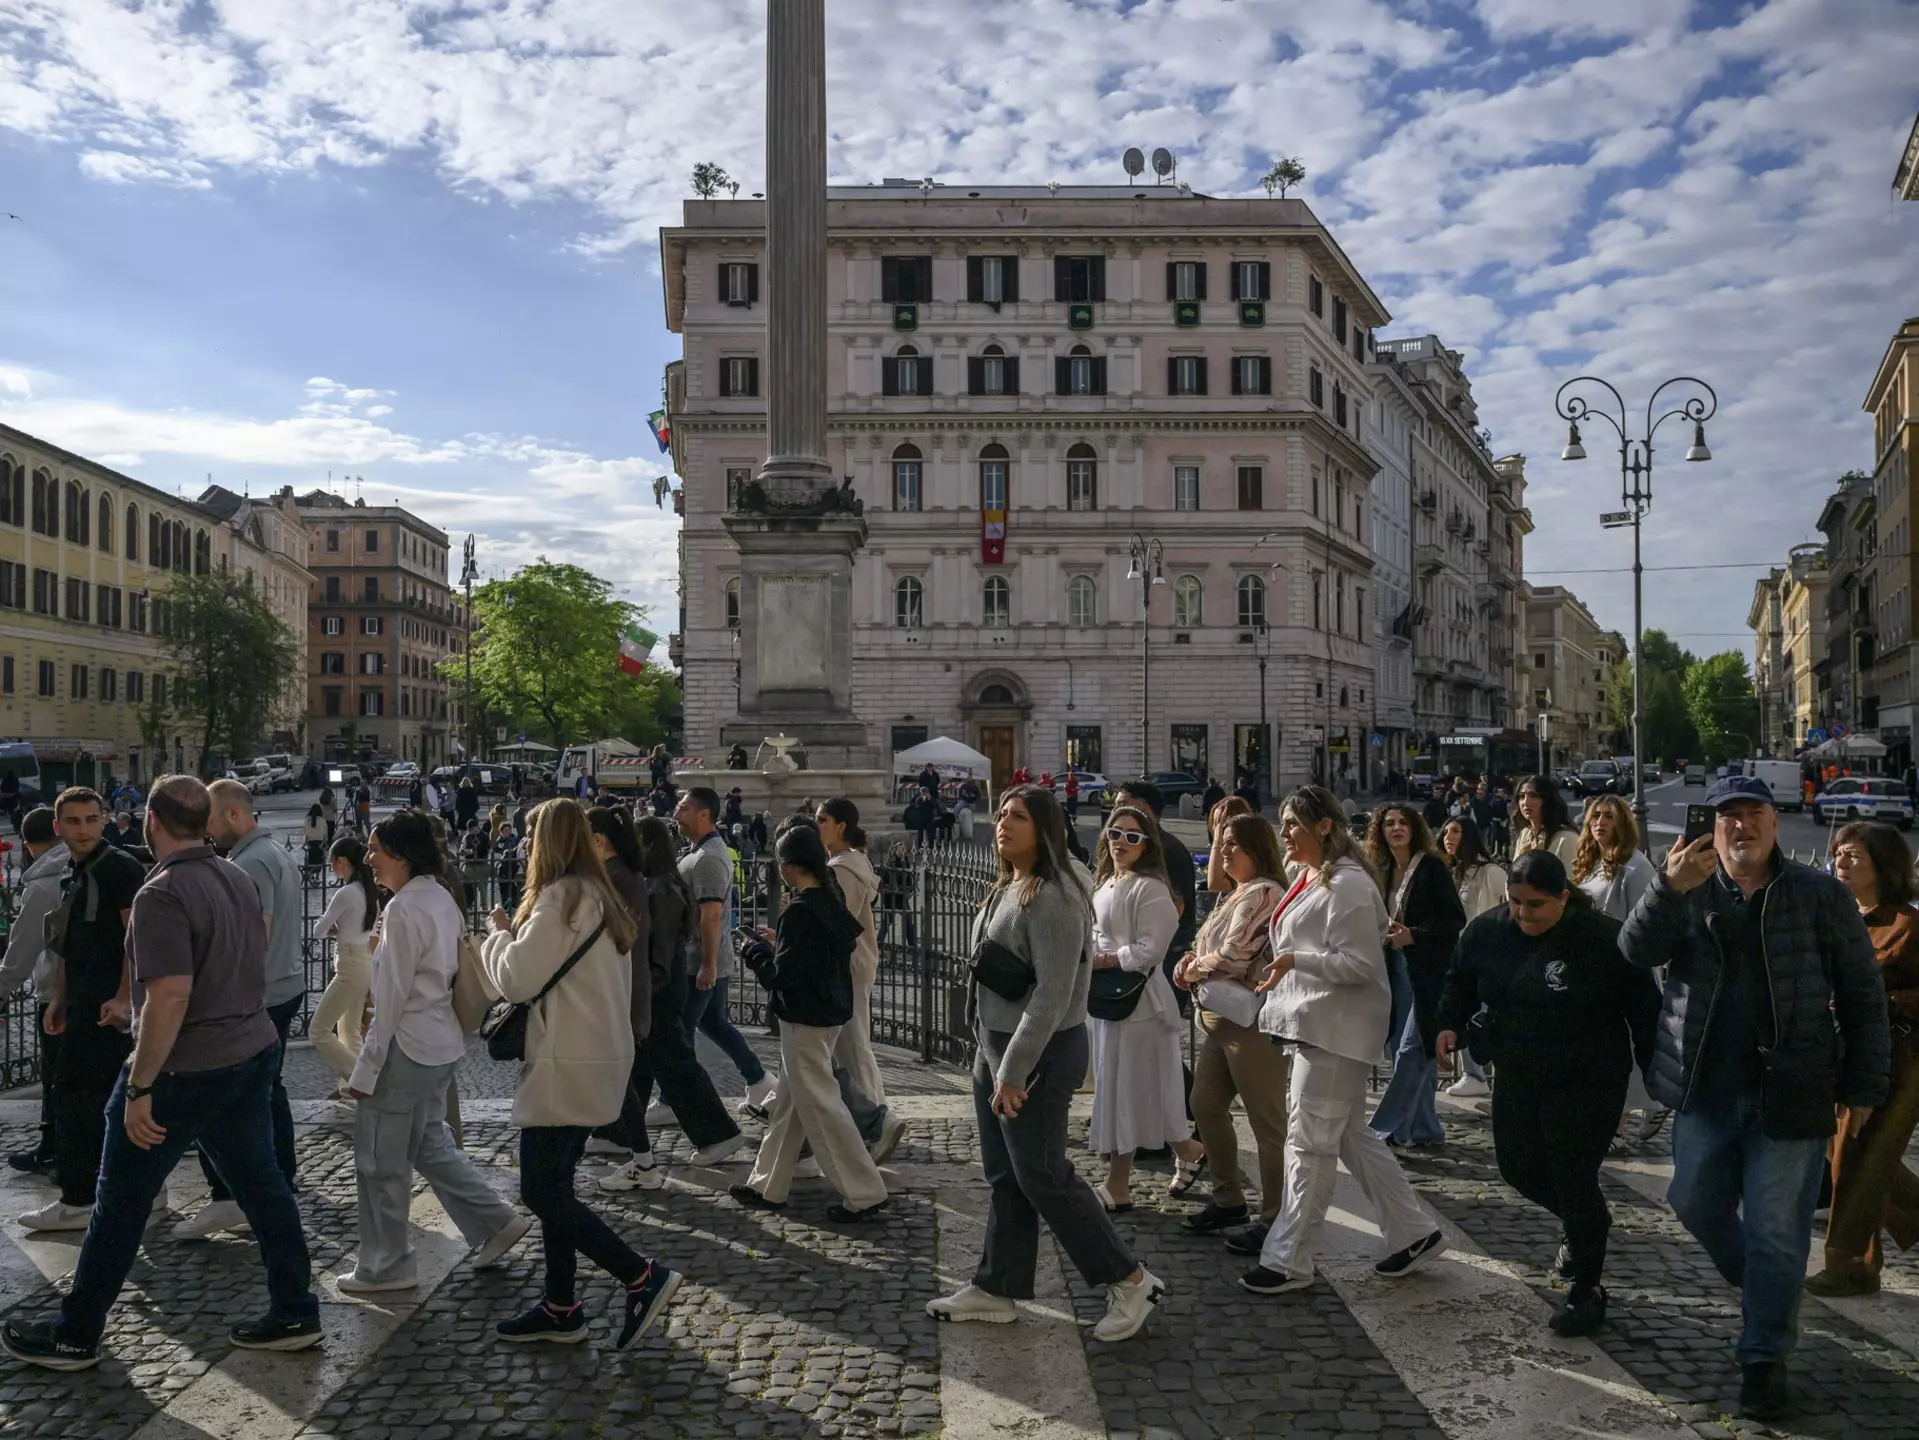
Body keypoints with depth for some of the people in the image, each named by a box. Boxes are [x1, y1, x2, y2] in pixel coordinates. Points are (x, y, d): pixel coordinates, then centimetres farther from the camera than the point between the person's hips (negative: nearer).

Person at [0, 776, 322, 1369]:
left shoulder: (163, 895, -21)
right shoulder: (237, 878, 5)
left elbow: (170, 997, -27)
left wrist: (139, 1089, -22)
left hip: (187, 1070, -7)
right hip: (256, 1051, 8)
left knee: (121, 1203, 8)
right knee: (260, 1183, 13)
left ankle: (74, 1336, 22)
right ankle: (295, 1314, 18)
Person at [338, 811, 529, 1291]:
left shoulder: (404, 909, -19)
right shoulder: (441, 899, 8)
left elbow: (392, 996, -19)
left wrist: (365, 1068, -14)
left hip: (408, 1047, -9)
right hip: (441, 1042, 9)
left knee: (381, 1160, 5)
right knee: (428, 1143, 21)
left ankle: (384, 1266, 17)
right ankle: (494, 1221, 23)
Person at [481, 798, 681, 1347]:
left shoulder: (562, 899, -16)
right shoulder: (600, 899, 13)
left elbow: (516, 979, -17)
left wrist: (498, 933, 0)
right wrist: (517, 933, 9)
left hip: (567, 1069, -10)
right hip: (593, 1061, 10)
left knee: (542, 1192, -5)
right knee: (554, 1187, 16)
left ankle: (642, 1276, -4)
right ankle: (560, 1307, 23)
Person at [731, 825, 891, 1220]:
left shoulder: (799, 912, -22)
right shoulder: (831, 902, 5)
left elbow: (781, 975, -22)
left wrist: (756, 949, -5)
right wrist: (779, 942, 14)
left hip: (805, 1018, -10)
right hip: (830, 1010, 10)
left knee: (820, 1104, -2)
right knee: (788, 1101, 18)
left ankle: (864, 1194, 2)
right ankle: (768, 1186, 29)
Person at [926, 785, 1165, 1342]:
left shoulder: (1052, 897, -20)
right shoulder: (1007, 889, 11)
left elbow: (1052, 993, -24)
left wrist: (1014, 1071, -23)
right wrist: (990, 1057, 14)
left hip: (1038, 1053, -9)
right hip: (994, 1045, 9)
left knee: (1041, 1176, -3)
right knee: (1003, 1173, 15)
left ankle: (1129, 1281, 10)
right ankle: (996, 1288, 25)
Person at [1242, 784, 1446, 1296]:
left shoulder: (1347, 884, -17)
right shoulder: (1307, 878, 15)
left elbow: (1360, 964, -21)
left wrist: (1296, 960, -27)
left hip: (1336, 1028, -10)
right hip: (1313, 1024, 10)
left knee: (1309, 1143, -4)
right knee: (1350, 1135, 15)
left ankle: (1288, 1261, 4)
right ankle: (1414, 1233, 25)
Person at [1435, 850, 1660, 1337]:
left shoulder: (1605, 940, -20)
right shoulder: (1487, 930, -6)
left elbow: (1643, 1007, -11)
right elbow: (1460, 982, 10)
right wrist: (1450, 1024, -6)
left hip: (1587, 1084, -6)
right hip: (1518, 1078, 6)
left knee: (1574, 1178, -4)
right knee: (1518, 1167, 13)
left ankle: (1586, 1289, 13)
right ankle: (1589, 1222, 42)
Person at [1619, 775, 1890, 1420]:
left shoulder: (1820, 895, -1)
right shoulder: (1689, 891, 3)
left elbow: (1861, 993, 2)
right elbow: (1637, 949, -14)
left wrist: (1863, 1084, -2)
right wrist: (1671, 889, -31)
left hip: (1789, 1093, -3)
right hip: (1704, 1088, 3)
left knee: (1776, 1230, 2)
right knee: (1696, 1203, 12)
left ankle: (1765, 1357, 16)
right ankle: (1757, 1288, 39)